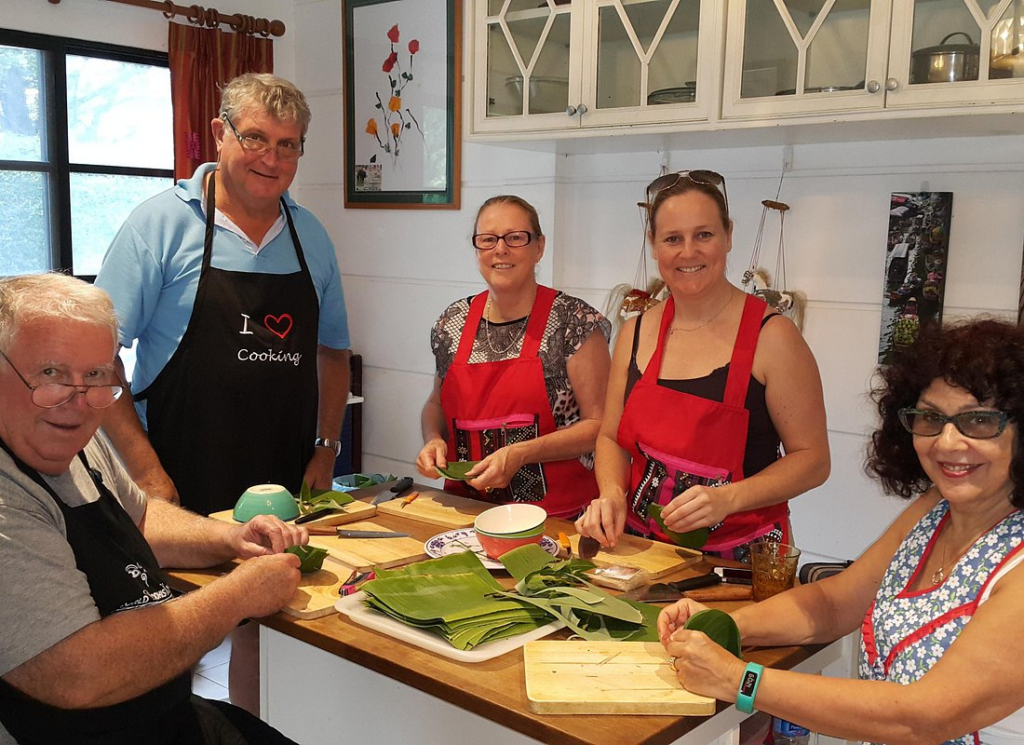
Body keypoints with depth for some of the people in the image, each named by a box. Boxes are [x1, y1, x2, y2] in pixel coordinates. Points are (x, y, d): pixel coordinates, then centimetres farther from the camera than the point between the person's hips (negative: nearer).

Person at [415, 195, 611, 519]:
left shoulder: (574, 321, -5)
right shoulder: (453, 322, 8)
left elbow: (598, 423, -6)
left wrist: (520, 453, -16)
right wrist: (433, 440, 2)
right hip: (466, 508, 4)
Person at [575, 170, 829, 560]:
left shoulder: (771, 336, -7)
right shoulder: (636, 332, 7)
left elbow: (812, 458, -4)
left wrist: (728, 499, -18)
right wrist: (612, 492, -5)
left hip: (741, 555, -3)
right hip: (641, 546, 4)